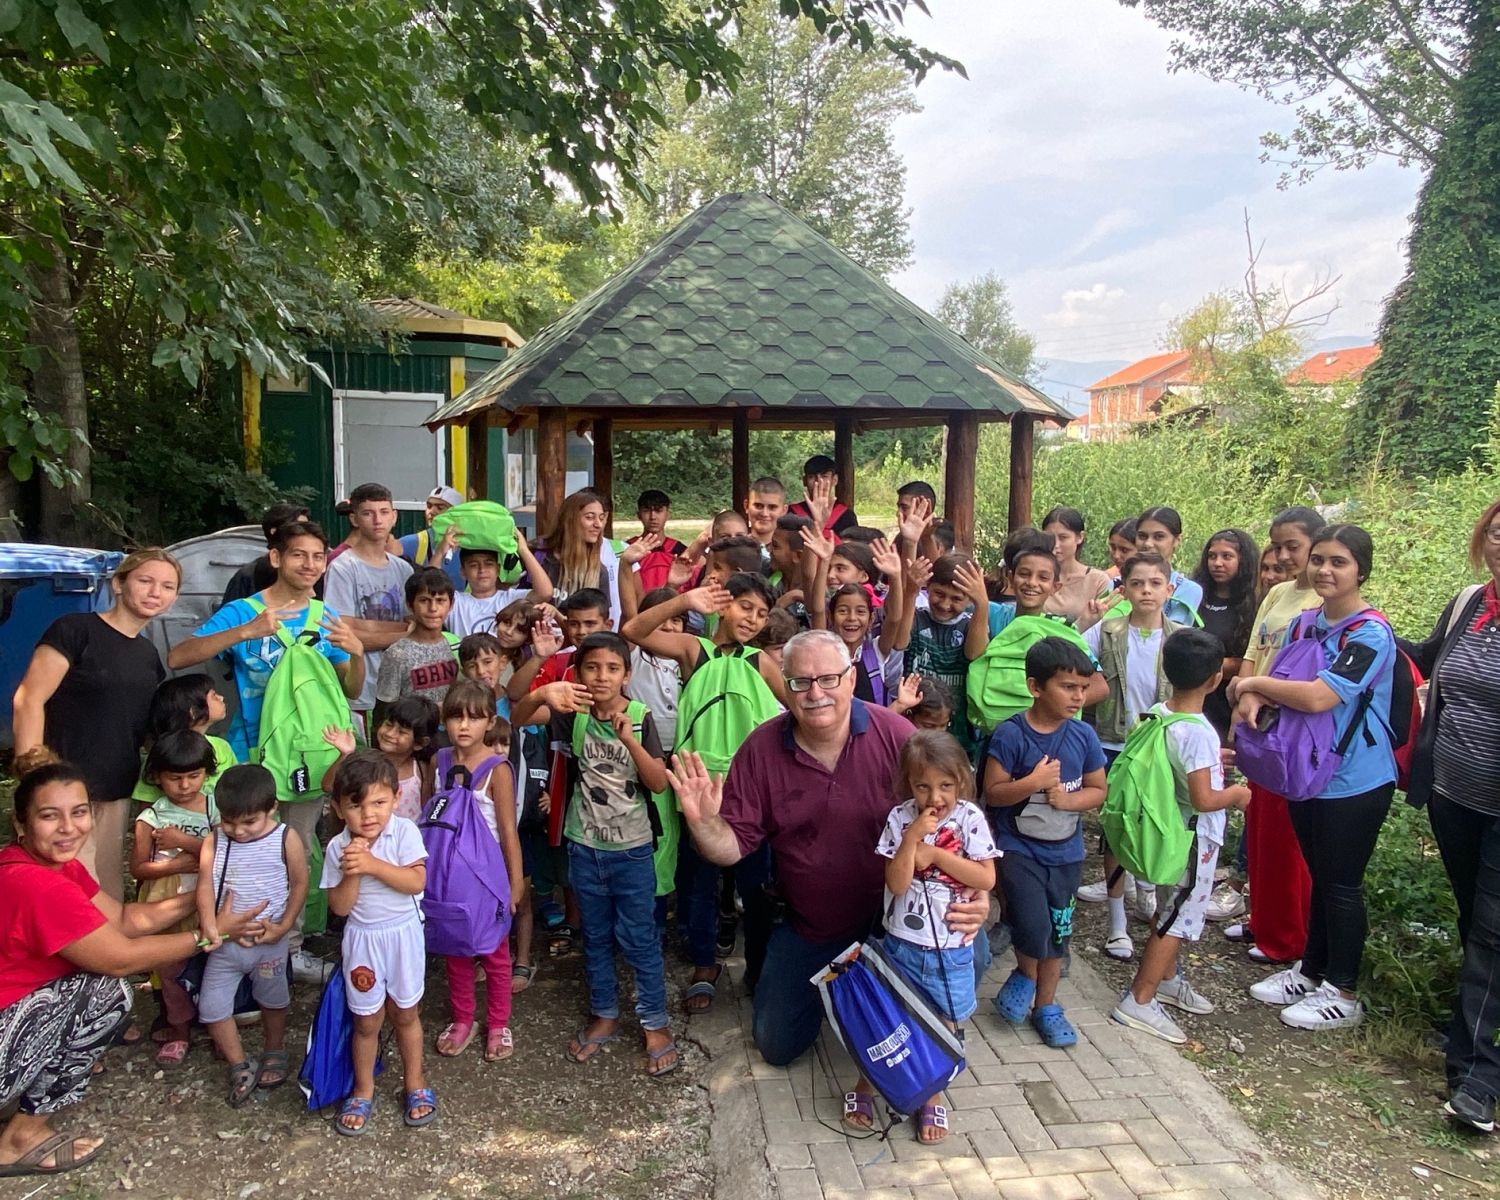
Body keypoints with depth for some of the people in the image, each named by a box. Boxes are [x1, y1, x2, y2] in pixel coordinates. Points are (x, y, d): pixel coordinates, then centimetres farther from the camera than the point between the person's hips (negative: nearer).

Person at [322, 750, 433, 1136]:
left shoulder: (404, 832, -15)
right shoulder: (337, 849, -12)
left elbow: (417, 881, -24)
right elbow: (340, 907, -12)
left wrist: (372, 864, -30)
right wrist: (351, 872, -27)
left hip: (403, 934, -1)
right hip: (362, 940, 1)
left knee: (405, 1014, 16)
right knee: (366, 1020, 14)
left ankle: (414, 1082, 36)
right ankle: (363, 1090, 35)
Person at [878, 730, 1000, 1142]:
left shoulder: (969, 819, -10)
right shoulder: (900, 819, -10)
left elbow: (986, 879, -16)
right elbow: (896, 884, -16)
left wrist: (934, 853, -19)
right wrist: (913, 836, -26)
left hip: (951, 948, 0)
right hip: (902, 944, 0)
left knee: (942, 1026, 13)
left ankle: (932, 1097, 33)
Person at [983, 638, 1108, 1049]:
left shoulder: (1083, 736, -5)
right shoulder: (1010, 735, -16)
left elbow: (1098, 790, 4)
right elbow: (992, 793, -13)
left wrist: (1069, 800, -16)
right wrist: (1033, 782, -28)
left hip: (1066, 852, 4)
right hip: (1019, 849, -4)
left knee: (1058, 931, 14)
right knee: (1033, 925, -17)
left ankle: (1046, 1005, 33)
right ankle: (1025, 975, 16)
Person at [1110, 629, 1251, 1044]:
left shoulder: (1157, 713, -4)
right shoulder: (1199, 733, -27)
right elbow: (1203, 799, -25)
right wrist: (1236, 794, -7)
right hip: (1194, 838, -8)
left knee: (1170, 911, 23)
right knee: (1178, 919, 3)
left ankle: (1168, 979, 41)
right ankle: (1139, 1001, 8)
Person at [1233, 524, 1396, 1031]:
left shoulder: (1370, 633, -19)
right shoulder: (1307, 622, 6)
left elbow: (1318, 697, -29)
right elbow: (1278, 680, 7)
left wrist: (1254, 683, -15)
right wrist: (1254, 699, -16)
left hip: (1355, 781, -7)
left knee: (1341, 884, 4)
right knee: (1319, 877, 19)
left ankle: (1342, 993, 19)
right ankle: (1309, 970, 34)